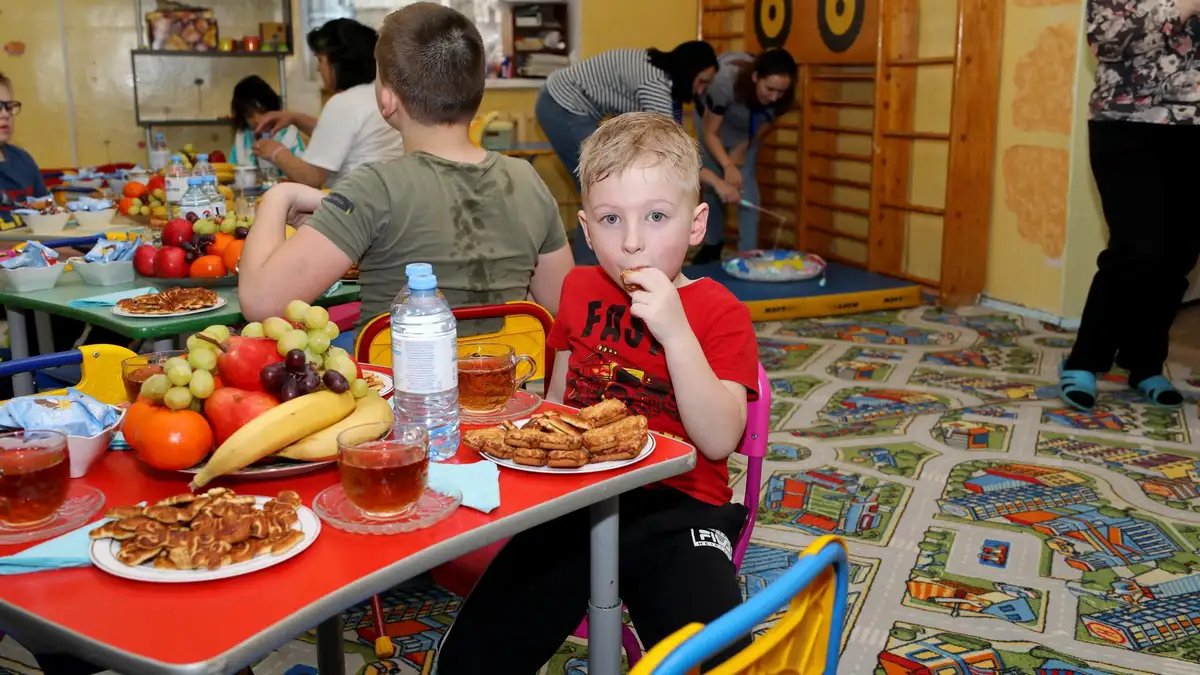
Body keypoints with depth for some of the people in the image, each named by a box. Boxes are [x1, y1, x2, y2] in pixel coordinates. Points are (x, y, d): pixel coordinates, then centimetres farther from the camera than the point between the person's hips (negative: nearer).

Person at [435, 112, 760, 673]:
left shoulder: (720, 313, -2)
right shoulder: (581, 290, 12)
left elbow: (719, 440, -15)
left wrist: (676, 331, -23)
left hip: (675, 508, -3)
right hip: (578, 497, 4)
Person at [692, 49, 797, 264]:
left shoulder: (779, 94, -34)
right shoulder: (726, 80, -44)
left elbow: (764, 127, -12)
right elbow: (709, 133, -33)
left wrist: (741, 149, -20)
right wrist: (727, 166, -44)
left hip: (746, 126, 2)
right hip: (712, 116, -1)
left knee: (746, 181, -12)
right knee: (712, 182, 3)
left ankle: (749, 252, -9)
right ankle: (712, 244, 22)